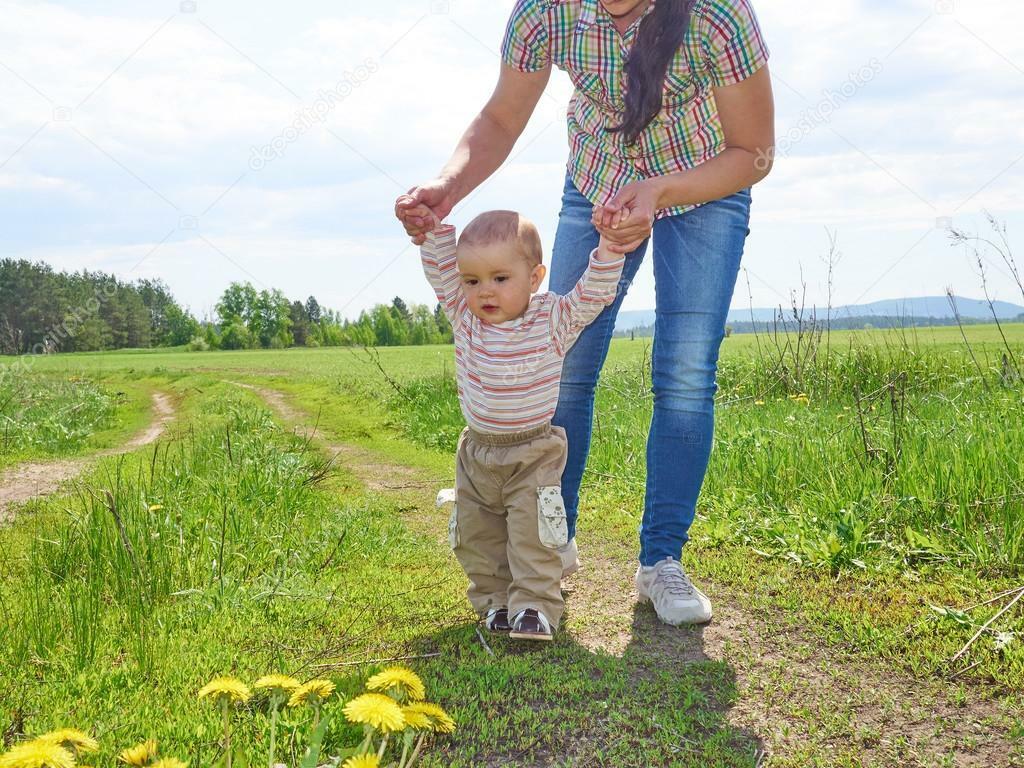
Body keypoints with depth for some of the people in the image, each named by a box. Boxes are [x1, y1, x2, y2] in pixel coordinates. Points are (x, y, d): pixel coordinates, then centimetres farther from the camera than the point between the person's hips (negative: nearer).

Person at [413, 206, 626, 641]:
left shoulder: (553, 320, -13)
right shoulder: (464, 317, -5)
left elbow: (595, 293, -18)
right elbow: (439, 267, -8)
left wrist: (610, 244, -30)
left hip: (534, 454, -4)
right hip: (477, 453, 4)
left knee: (532, 535, -7)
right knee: (476, 535, 10)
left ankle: (535, 605, 1)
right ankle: (495, 601, 23)